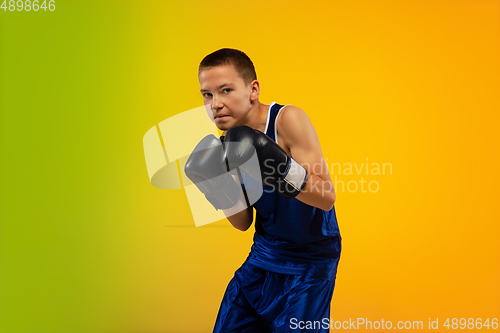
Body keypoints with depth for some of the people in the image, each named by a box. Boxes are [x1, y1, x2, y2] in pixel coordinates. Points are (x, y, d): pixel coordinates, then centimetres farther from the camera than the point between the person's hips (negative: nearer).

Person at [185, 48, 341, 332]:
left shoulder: (288, 120, -19)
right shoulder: (228, 143, -1)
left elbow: (327, 197, -23)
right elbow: (243, 223, 3)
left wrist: (283, 168, -38)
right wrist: (218, 187, -15)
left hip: (310, 261, -6)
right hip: (264, 256, 6)